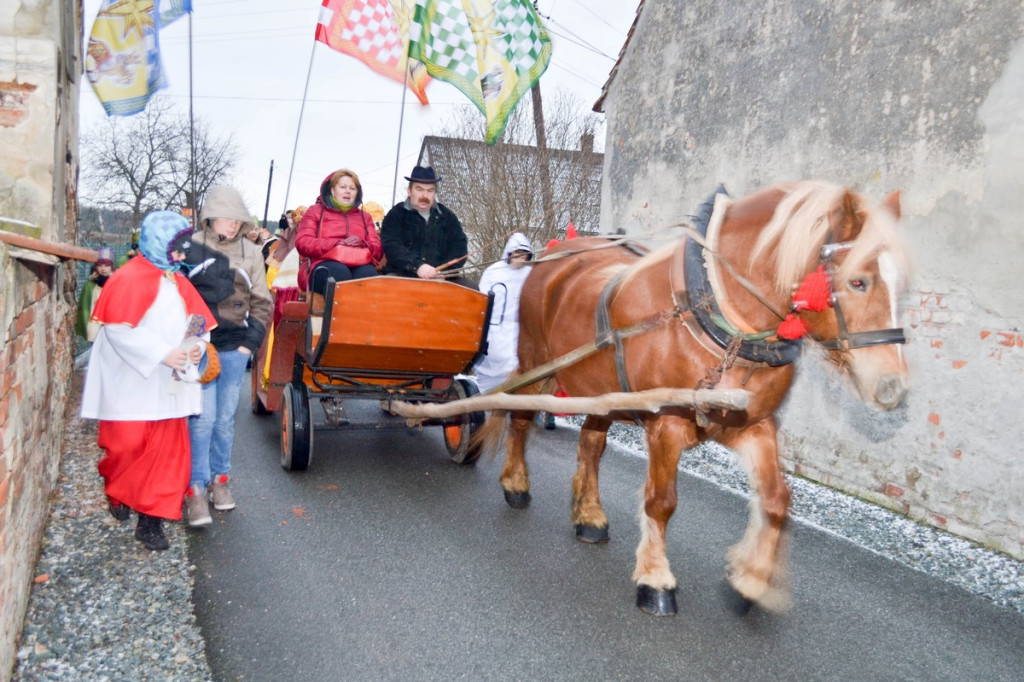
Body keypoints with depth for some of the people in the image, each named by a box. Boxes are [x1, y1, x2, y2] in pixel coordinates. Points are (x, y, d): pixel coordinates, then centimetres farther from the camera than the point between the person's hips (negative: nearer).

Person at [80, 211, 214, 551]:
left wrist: (197, 347, -9)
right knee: (128, 445, 1)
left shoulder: (178, 282, 12)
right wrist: (162, 354, -22)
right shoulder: (129, 280, -9)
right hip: (131, 385, -6)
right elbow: (119, 329, -17)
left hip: (166, 387, 6)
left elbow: (200, 322, 12)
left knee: (167, 452, 2)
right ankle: (117, 493, 33)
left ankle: (151, 520, 10)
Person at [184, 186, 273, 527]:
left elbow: (261, 302, 10)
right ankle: (195, 488, 4)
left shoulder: (250, 252, 7)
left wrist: (251, 341, 1)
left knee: (225, 418, 10)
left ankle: (218, 478, 26)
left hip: (235, 348, 3)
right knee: (203, 416, -7)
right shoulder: (190, 248, 0)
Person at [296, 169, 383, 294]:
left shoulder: (365, 216, 31)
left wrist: (363, 245, -7)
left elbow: (378, 250, 18)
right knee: (339, 272, -39)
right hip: (325, 265, -2)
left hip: (359, 265, 2)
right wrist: (339, 244, -8)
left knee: (369, 273, -36)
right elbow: (302, 243, 5)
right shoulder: (316, 211, 23)